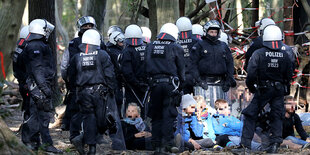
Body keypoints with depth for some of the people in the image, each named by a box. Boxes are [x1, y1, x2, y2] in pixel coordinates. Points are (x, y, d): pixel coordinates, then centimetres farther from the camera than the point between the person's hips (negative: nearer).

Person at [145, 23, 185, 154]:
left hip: (155, 83, 3)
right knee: (169, 115, 1)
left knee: (156, 115, 10)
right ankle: (167, 144, -3)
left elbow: (147, 66, 11)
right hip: (170, 83, -3)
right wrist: (182, 82, 15)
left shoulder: (150, 47, 9)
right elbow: (181, 69, 2)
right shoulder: (175, 48, -2)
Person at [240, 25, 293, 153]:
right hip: (279, 90, 3)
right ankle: (275, 143, 5)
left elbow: (251, 73, -14)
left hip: (263, 90, -3)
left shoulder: (258, 54, -12)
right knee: (276, 117, 13)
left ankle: (245, 144, 3)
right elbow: (289, 76, 5)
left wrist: (251, 87, 2)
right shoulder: (284, 56, -1)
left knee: (250, 116, 6)